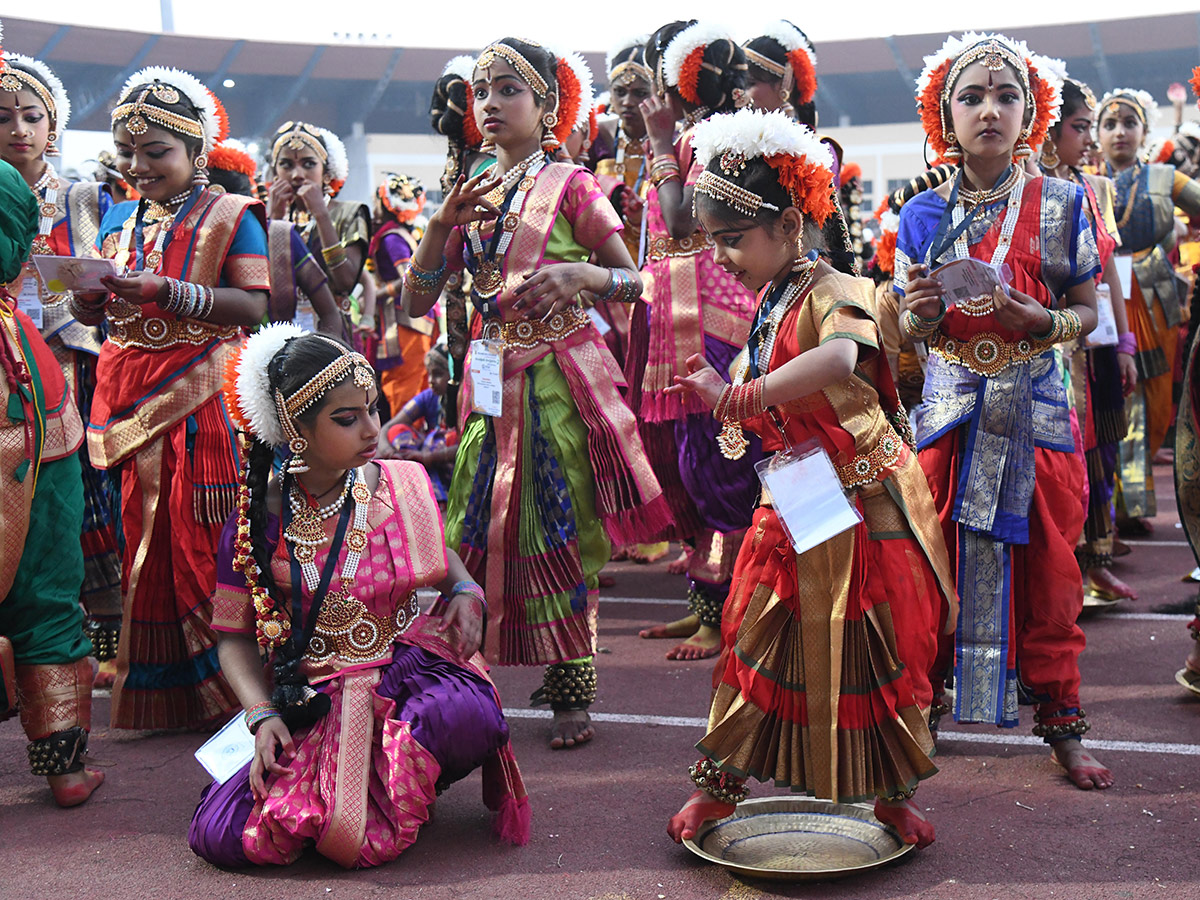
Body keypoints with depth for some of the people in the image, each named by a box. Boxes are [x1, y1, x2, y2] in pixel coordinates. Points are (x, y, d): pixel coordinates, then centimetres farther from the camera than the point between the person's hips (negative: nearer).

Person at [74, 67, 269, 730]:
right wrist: (89, 300, -6)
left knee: (205, 544, -6)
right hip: (134, 402, 6)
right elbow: (96, 314, 18)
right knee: (148, 543, 9)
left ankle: (224, 687, 6)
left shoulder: (229, 216, -2)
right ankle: (159, 694, 19)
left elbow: (253, 307, -12)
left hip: (204, 402, -5)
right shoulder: (119, 221, 16)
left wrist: (167, 293, -22)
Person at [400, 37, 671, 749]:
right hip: (494, 375, 5)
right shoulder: (470, 196, 11)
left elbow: (636, 282, -5)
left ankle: (573, 690, 6)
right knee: (489, 523, 6)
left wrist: (581, 274, -25)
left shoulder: (571, 185, -3)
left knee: (561, 527, -3)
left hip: (561, 375, -5)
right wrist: (443, 224, -7)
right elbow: (416, 303, 6)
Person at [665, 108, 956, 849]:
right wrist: (723, 394, 1)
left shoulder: (831, 290, -19)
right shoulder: (768, 301, 7)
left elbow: (840, 357, -43)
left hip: (862, 502, -7)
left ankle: (895, 791, 27)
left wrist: (741, 398, -41)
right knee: (755, 639, 11)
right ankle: (722, 781, 25)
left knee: (876, 648, 7)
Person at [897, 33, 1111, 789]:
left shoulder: (1061, 204, -1)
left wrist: (1041, 320, -18)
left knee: (1046, 572, 5)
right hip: (950, 410, 1)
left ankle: (1062, 724, 20)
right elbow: (910, 330, 8)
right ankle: (921, 704, 23)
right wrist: (924, 315, -14)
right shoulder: (924, 215, 3)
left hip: (1035, 411, -1)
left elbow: (1088, 311, 3)